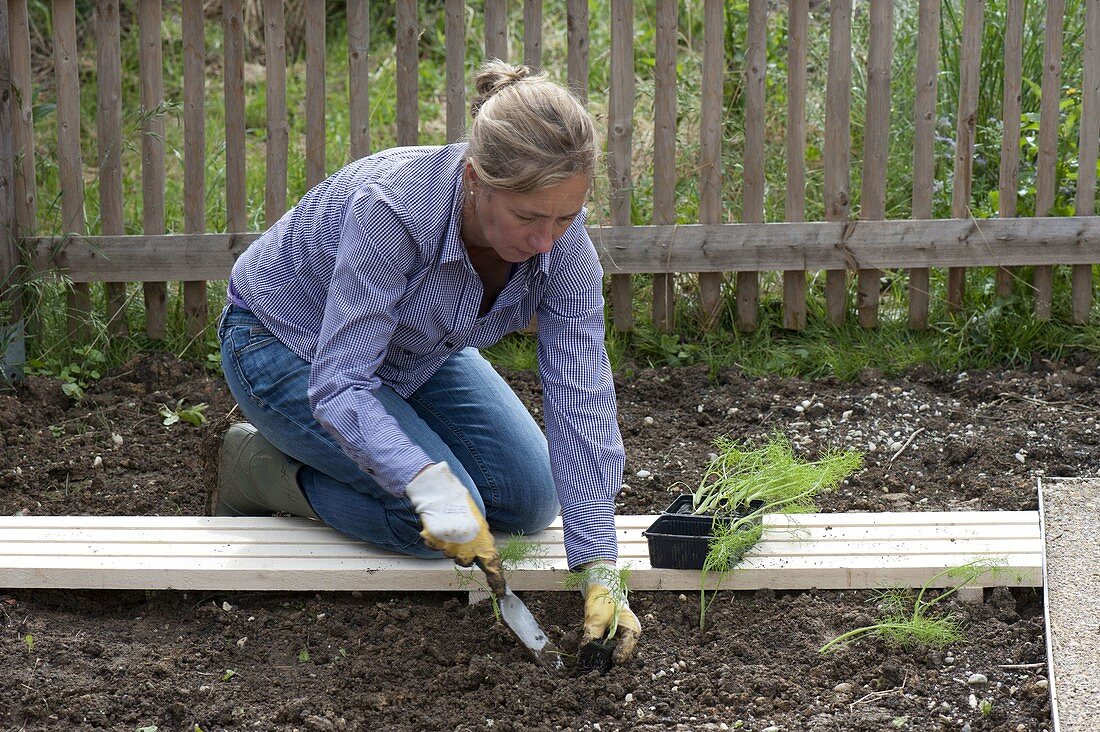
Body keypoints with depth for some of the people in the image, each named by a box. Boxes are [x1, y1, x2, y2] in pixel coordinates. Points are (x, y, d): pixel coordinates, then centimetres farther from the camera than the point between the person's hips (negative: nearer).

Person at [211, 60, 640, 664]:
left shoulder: (561, 237, -25)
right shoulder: (392, 206, -41)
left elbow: (580, 399, -25)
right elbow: (338, 384, -40)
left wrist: (600, 569, -30)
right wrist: (431, 485, -54)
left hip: (412, 351, 6)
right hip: (287, 343, -6)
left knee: (530, 500, 0)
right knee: (441, 516, -21)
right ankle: (259, 468, 2)